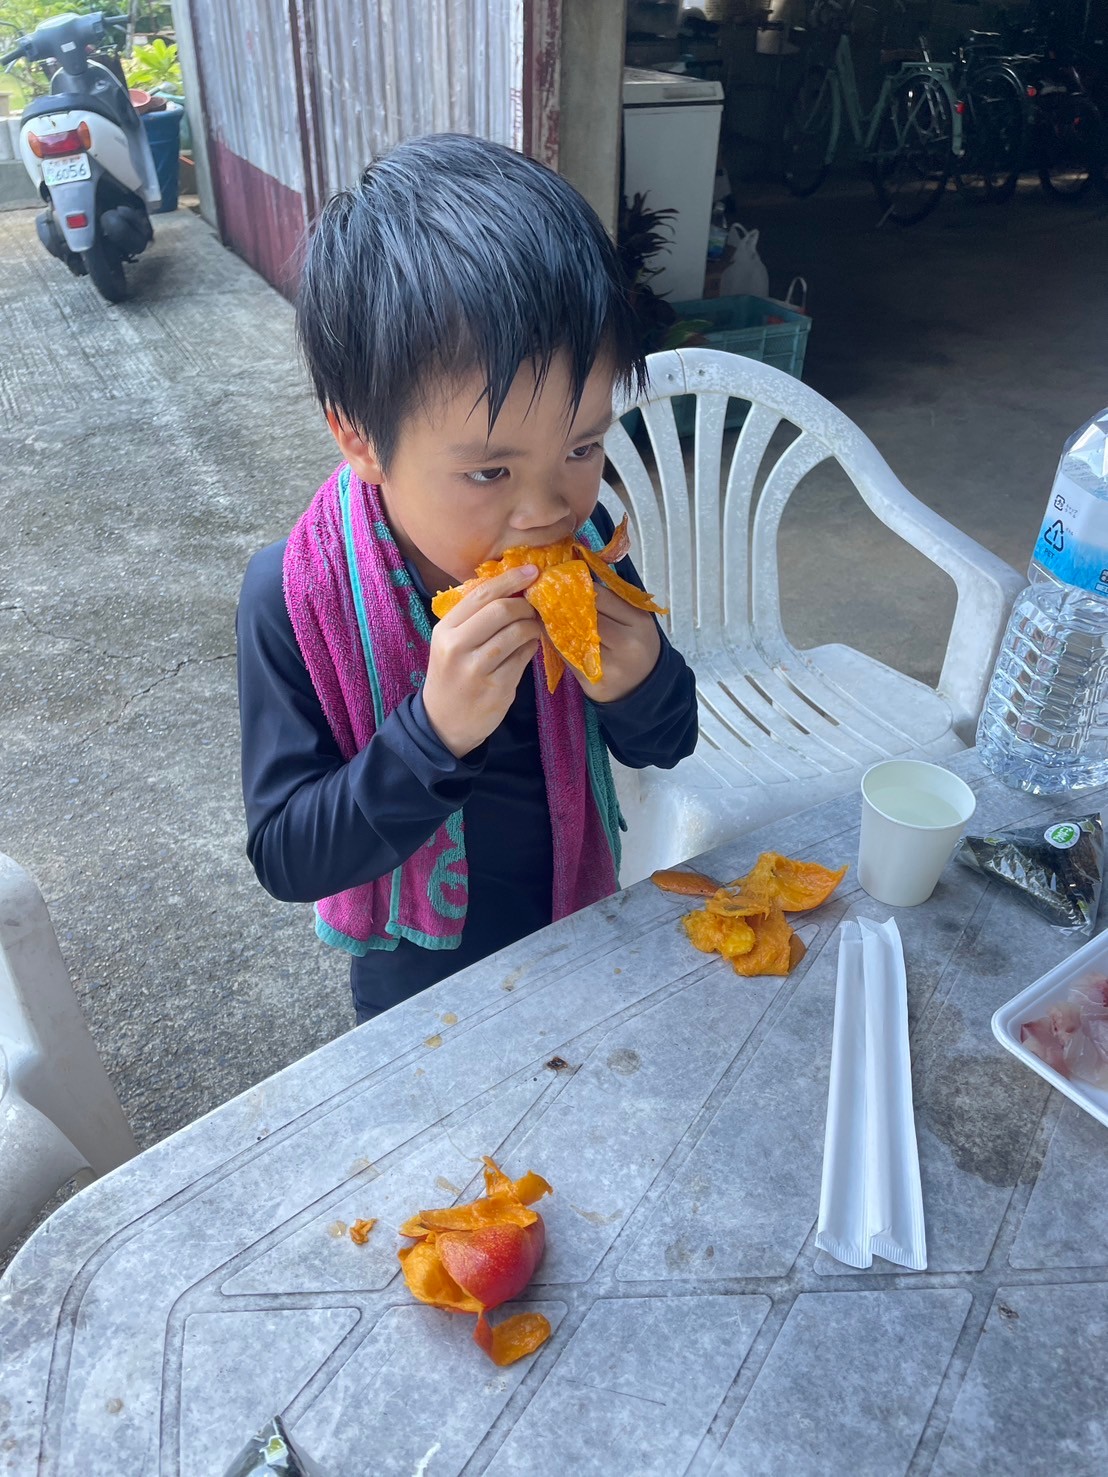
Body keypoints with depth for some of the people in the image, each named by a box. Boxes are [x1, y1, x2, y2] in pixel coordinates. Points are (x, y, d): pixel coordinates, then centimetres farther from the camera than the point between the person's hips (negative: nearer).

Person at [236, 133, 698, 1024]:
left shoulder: (581, 540, -20)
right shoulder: (295, 598, -29)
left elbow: (666, 748, -8)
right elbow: (286, 859, -26)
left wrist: (640, 685, -32)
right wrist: (434, 732, -42)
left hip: (581, 942, 3)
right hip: (420, 985, -2)